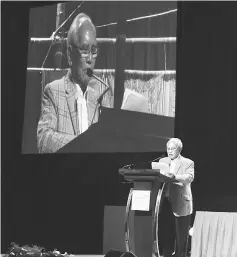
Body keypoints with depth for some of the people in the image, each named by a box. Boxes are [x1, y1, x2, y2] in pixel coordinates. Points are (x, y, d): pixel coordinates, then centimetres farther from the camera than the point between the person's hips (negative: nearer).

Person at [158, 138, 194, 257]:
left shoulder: (188, 163, 0)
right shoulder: (162, 161, 15)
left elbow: (189, 177, -16)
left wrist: (175, 177, -33)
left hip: (180, 204, -4)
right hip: (165, 203, 4)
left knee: (181, 237, 0)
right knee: (165, 234, 6)